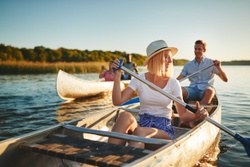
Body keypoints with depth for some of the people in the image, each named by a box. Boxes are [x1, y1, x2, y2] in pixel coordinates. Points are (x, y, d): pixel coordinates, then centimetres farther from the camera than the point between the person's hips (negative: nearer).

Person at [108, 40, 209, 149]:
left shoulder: (173, 83, 2)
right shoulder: (139, 79, 3)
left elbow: (183, 113, -5)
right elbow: (117, 101, -7)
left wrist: (196, 116, -27)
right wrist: (117, 76, -14)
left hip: (164, 129, -1)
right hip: (142, 124, 1)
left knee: (140, 131, -36)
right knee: (125, 116, -34)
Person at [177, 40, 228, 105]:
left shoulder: (211, 63, 9)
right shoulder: (188, 65, 15)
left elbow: (225, 79, 3)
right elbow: (178, 80, 7)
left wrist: (219, 68, -14)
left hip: (205, 89, -2)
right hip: (192, 89, 2)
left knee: (210, 91, -38)